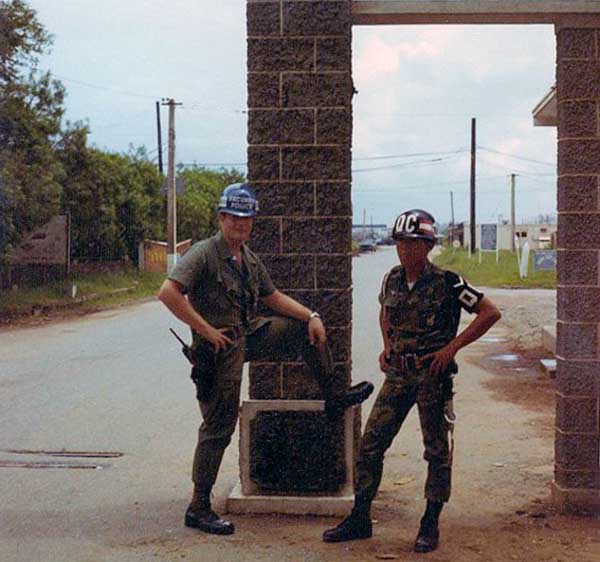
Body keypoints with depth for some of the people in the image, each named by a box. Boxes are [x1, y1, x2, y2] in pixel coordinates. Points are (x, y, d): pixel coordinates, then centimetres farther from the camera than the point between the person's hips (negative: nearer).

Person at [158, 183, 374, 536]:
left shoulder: (250, 260, 11)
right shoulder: (204, 254, -15)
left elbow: (273, 297, 20)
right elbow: (168, 292, -25)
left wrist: (311, 315, 6)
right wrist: (206, 330, -24)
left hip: (250, 334, 8)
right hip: (220, 347, -8)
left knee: (308, 330, 7)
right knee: (219, 427, -3)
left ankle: (334, 395, 20)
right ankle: (199, 508, 7)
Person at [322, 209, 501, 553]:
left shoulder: (446, 283, -12)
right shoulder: (392, 280, 4)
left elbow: (491, 313, -10)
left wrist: (452, 347, -13)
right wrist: (387, 346, 11)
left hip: (433, 374, -5)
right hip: (398, 373, 5)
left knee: (437, 450, 6)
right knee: (371, 444, 3)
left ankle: (431, 525, 19)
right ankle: (360, 519, 15)